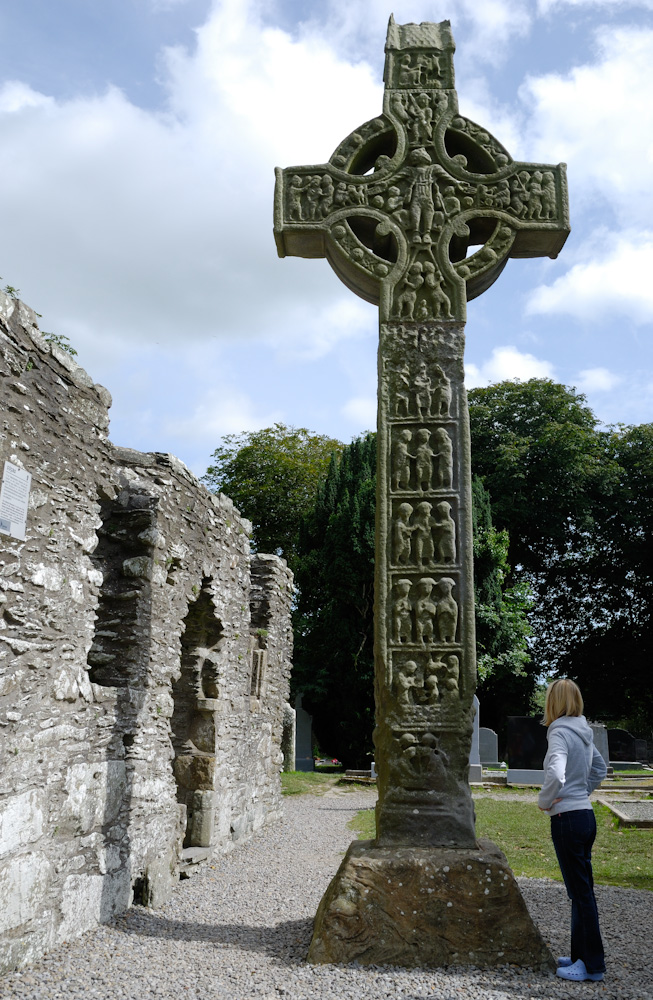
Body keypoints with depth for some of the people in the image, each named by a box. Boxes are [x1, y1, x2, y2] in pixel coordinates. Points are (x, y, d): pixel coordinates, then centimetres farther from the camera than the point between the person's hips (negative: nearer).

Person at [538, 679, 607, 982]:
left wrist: (544, 801, -15)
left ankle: (592, 966, 10)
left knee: (580, 892, 0)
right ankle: (582, 954, 28)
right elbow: (600, 768, 25)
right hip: (585, 814, 9)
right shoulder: (583, 733, 10)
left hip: (568, 820, -9)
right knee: (580, 890, 17)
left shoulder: (560, 733, -17)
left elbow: (556, 775, -32)